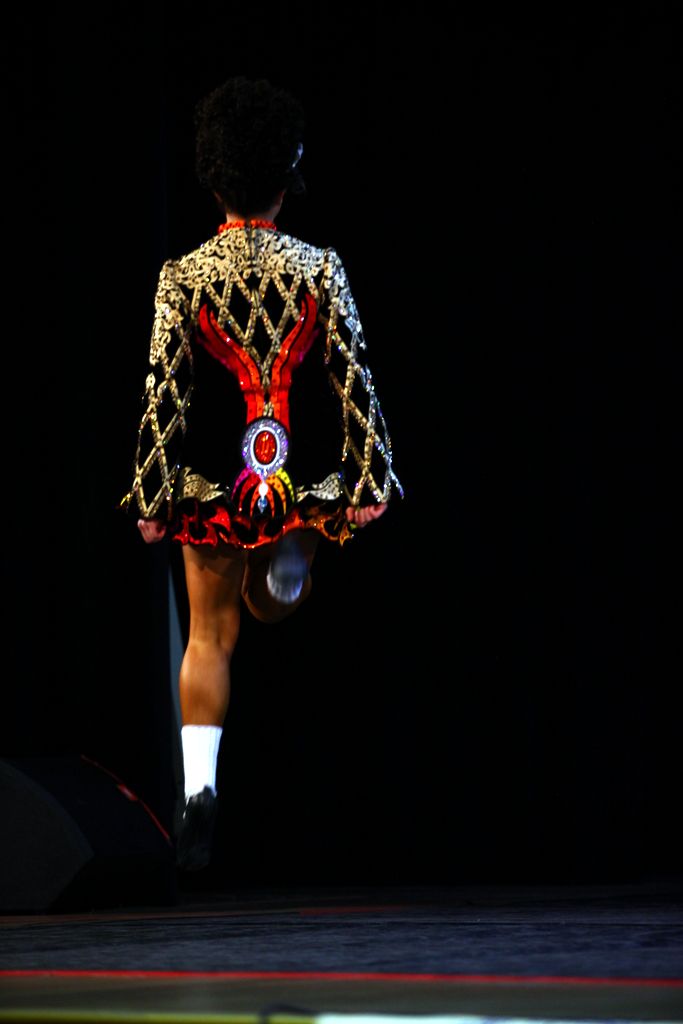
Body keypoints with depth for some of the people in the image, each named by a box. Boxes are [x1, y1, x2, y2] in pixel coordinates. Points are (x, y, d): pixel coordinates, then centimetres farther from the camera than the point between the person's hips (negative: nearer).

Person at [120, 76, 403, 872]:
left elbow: (163, 392, -7)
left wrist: (152, 499, -3)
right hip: (307, 477, 1)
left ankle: (199, 785, -6)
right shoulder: (320, 269, -5)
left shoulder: (182, 278, -7)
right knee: (272, 599, 33)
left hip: (215, 482, -1)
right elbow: (354, 380, -6)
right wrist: (371, 481, -2)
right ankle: (287, 570, -1)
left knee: (209, 638, 7)